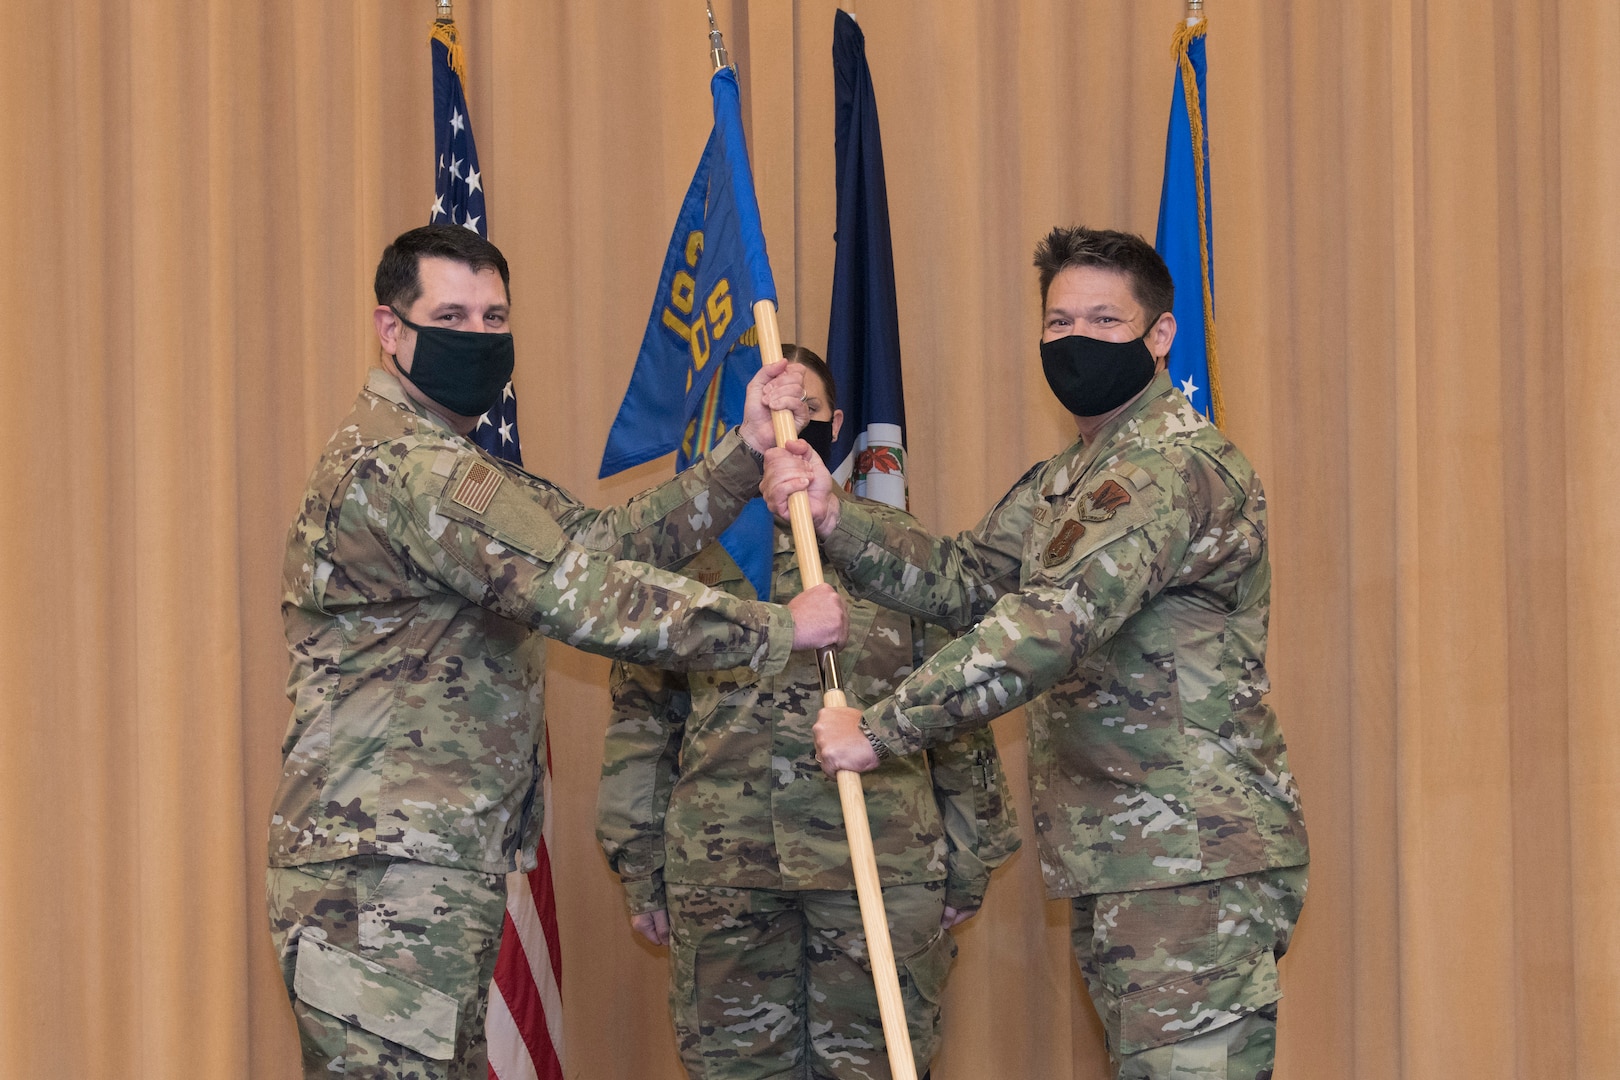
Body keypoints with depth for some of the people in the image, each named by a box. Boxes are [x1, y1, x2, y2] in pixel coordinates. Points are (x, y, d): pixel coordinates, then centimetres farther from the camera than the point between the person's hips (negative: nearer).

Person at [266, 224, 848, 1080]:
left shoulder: (445, 466, 21)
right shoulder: (404, 468, -15)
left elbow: (605, 540, 14)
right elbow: (583, 592, -19)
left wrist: (745, 454, 6)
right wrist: (777, 629, -10)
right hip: (385, 884, -11)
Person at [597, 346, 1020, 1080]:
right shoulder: (692, 550, 9)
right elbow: (641, 720, 11)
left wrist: (967, 864, 5)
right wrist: (641, 868, 7)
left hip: (882, 870, -1)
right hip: (721, 875, 1)